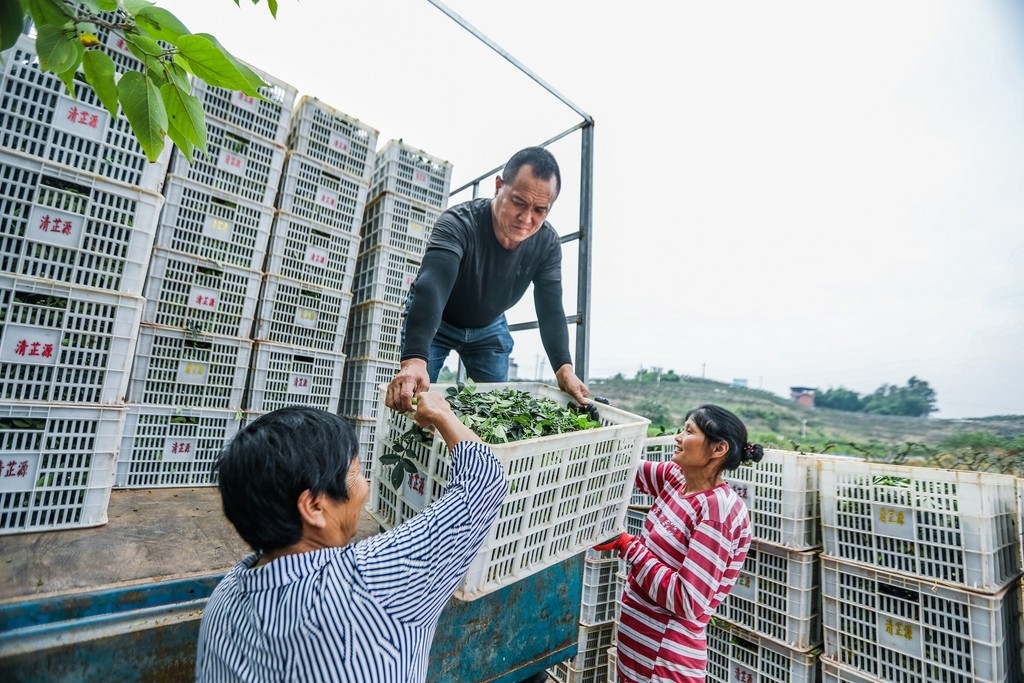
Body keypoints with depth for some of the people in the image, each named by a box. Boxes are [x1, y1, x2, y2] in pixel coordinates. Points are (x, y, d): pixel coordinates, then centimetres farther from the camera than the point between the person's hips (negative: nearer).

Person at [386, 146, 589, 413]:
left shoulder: (547, 244, -19)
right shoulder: (458, 223, -34)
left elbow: (551, 310, -23)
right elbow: (431, 288, -49)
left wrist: (564, 368, -39)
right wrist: (414, 360, -64)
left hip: (489, 328, 4)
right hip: (433, 322, -3)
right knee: (414, 402, -10)